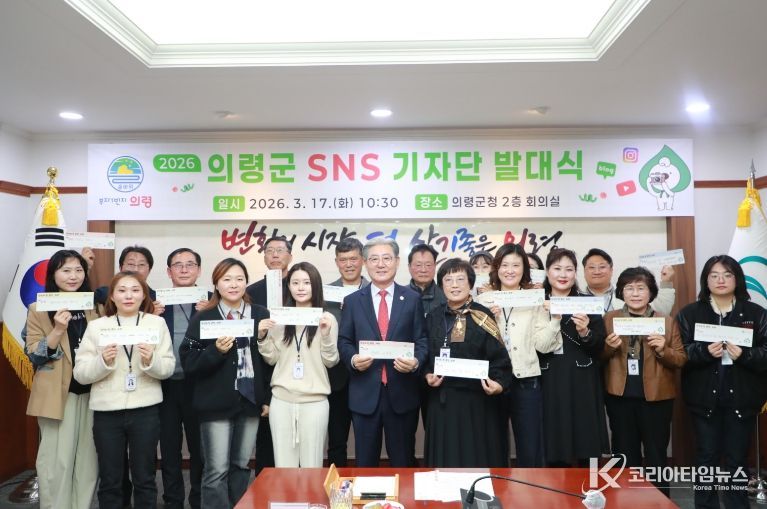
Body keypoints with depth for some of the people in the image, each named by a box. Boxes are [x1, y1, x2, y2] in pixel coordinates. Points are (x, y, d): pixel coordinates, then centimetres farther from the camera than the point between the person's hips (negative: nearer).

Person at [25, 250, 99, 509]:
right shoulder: (39, 309, -2)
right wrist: (58, 330, -21)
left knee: (88, 458, 9)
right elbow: (34, 355, -7)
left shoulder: (93, 306, 10)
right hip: (58, 393, -4)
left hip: (90, 392, 4)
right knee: (57, 461, -1)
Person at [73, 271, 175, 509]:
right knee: (109, 481, 11)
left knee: (145, 478, 11)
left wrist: (150, 361, -19)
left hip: (146, 410, 0)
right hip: (107, 411, 0)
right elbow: (80, 373, 0)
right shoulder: (96, 326, 4)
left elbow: (168, 368, 0)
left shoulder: (157, 323, 4)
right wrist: (103, 361, -18)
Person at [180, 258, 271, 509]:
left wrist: (268, 398, 6)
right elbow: (189, 364, -6)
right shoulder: (202, 319, -2)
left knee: (241, 466, 13)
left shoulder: (261, 315, 4)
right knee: (216, 471, -1)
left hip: (250, 401, 2)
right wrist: (217, 351, -21)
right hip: (216, 404, -2)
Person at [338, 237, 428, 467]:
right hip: (364, 393, 0)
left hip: (402, 392, 0)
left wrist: (416, 361, -17)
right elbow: (343, 341, 5)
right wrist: (353, 359, -15)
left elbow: (422, 340, 2)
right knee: (365, 463, 12)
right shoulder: (352, 301, 5)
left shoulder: (412, 299, 4)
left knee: (402, 463, 13)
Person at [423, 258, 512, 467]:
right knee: (445, 458, 11)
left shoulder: (482, 316, -5)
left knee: (477, 457, 5)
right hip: (441, 401, 4)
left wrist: (499, 384, -23)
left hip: (476, 402, -4)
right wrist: (428, 375, -3)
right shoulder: (433, 317, 8)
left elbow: (499, 357, -8)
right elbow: (426, 356, 15)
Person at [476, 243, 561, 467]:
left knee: (531, 453, 4)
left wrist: (555, 319, -12)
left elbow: (542, 345, 0)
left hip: (526, 382, 0)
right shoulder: (484, 300, 5)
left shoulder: (535, 301, 5)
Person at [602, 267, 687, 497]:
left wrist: (663, 350, -18)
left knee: (656, 456, 8)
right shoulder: (610, 319, 4)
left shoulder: (667, 322, 2)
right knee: (624, 455, 12)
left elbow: (681, 360, 0)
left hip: (656, 397, -1)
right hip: (620, 396, 1)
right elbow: (598, 357, 4)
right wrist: (609, 347, -16)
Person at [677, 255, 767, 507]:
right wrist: (705, 351, -22)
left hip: (741, 398, 0)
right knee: (706, 456, 7)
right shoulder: (689, 313, 3)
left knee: (736, 458, 9)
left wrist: (744, 354, -19)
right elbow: (680, 353, -4)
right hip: (704, 397, 0)